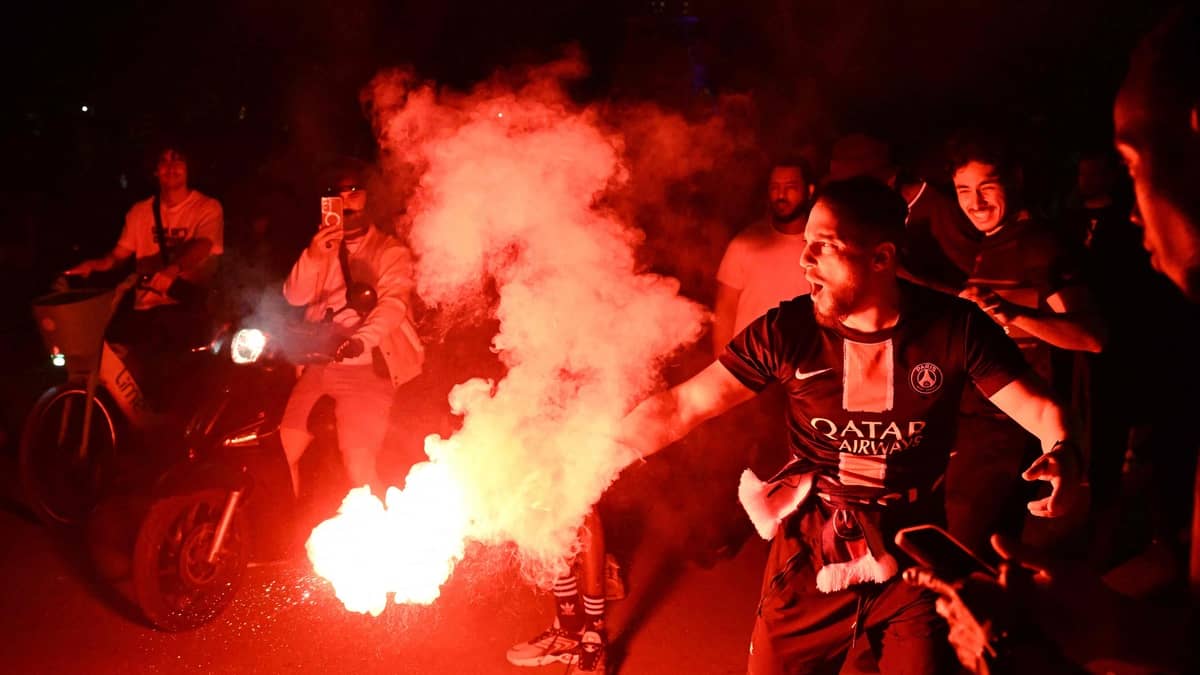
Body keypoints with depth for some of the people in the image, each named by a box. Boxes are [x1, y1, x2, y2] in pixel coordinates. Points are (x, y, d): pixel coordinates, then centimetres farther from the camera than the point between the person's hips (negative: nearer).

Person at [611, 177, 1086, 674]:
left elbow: (1043, 409, -11)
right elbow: (682, 405, -11)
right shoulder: (788, 330, -12)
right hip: (811, 550, 1)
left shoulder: (953, 328, -13)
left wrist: (1063, 456, -35)